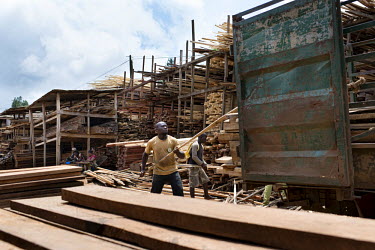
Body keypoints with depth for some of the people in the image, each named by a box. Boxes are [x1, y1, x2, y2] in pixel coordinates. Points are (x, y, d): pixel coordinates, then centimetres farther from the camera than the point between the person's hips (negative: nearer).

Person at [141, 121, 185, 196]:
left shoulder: (173, 140, -9)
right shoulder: (151, 142, -7)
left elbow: (182, 156, -10)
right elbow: (145, 154, 10)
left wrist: (178, 152, -33)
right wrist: (142, 169, 5)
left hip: (173, 172, 0)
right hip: (158, 173, 1)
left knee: (179, 192, -7)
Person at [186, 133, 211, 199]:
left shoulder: (201, 146, 15)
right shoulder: (195, 145, -15)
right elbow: (194, 157, -22)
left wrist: (204, 164, 5)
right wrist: (202, 164, -19)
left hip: (199, 166, 10)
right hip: (193, 166, -10)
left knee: (205, 180, 12)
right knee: (193, 184, -4)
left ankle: (206, 196, 22)